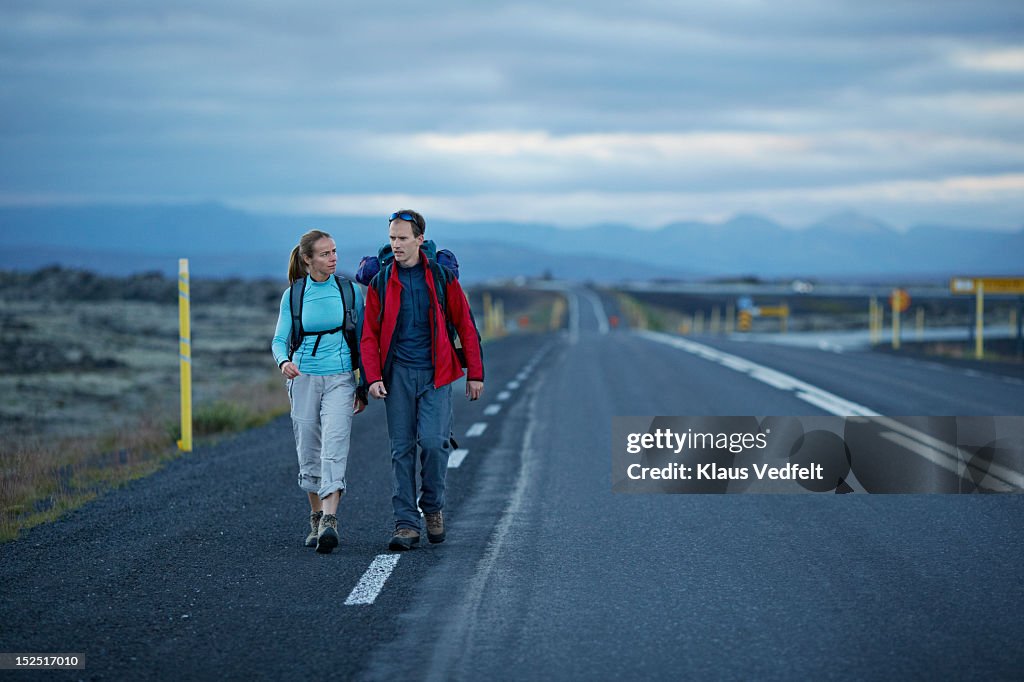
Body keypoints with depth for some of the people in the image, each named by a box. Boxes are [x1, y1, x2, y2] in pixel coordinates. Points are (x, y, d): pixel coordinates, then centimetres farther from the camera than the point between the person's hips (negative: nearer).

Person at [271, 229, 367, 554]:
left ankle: (330, 521, -27)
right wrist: (284, 361, -21)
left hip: (340, 379, -2)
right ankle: (317, 518, 24)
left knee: (334, 449, -17)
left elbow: (362, 338, 8)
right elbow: (279, 339, 2)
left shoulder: (350, 291, 2)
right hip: (304, 378, 2)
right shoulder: (293, 295, 2)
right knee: (309, 452, 7)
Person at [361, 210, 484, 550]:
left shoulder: (442, 277, 2)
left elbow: (465, 325, 6)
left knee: (433, 441, -13)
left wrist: (475, 374, 4)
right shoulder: (381, 282, 6)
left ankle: (433, 506, 11)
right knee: (402, 449, 1)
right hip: (397, 374, 2)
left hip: (435, 373, -2)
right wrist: (373, 377, -6)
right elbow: (369, 334, 6)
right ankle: (406, 524, 5)